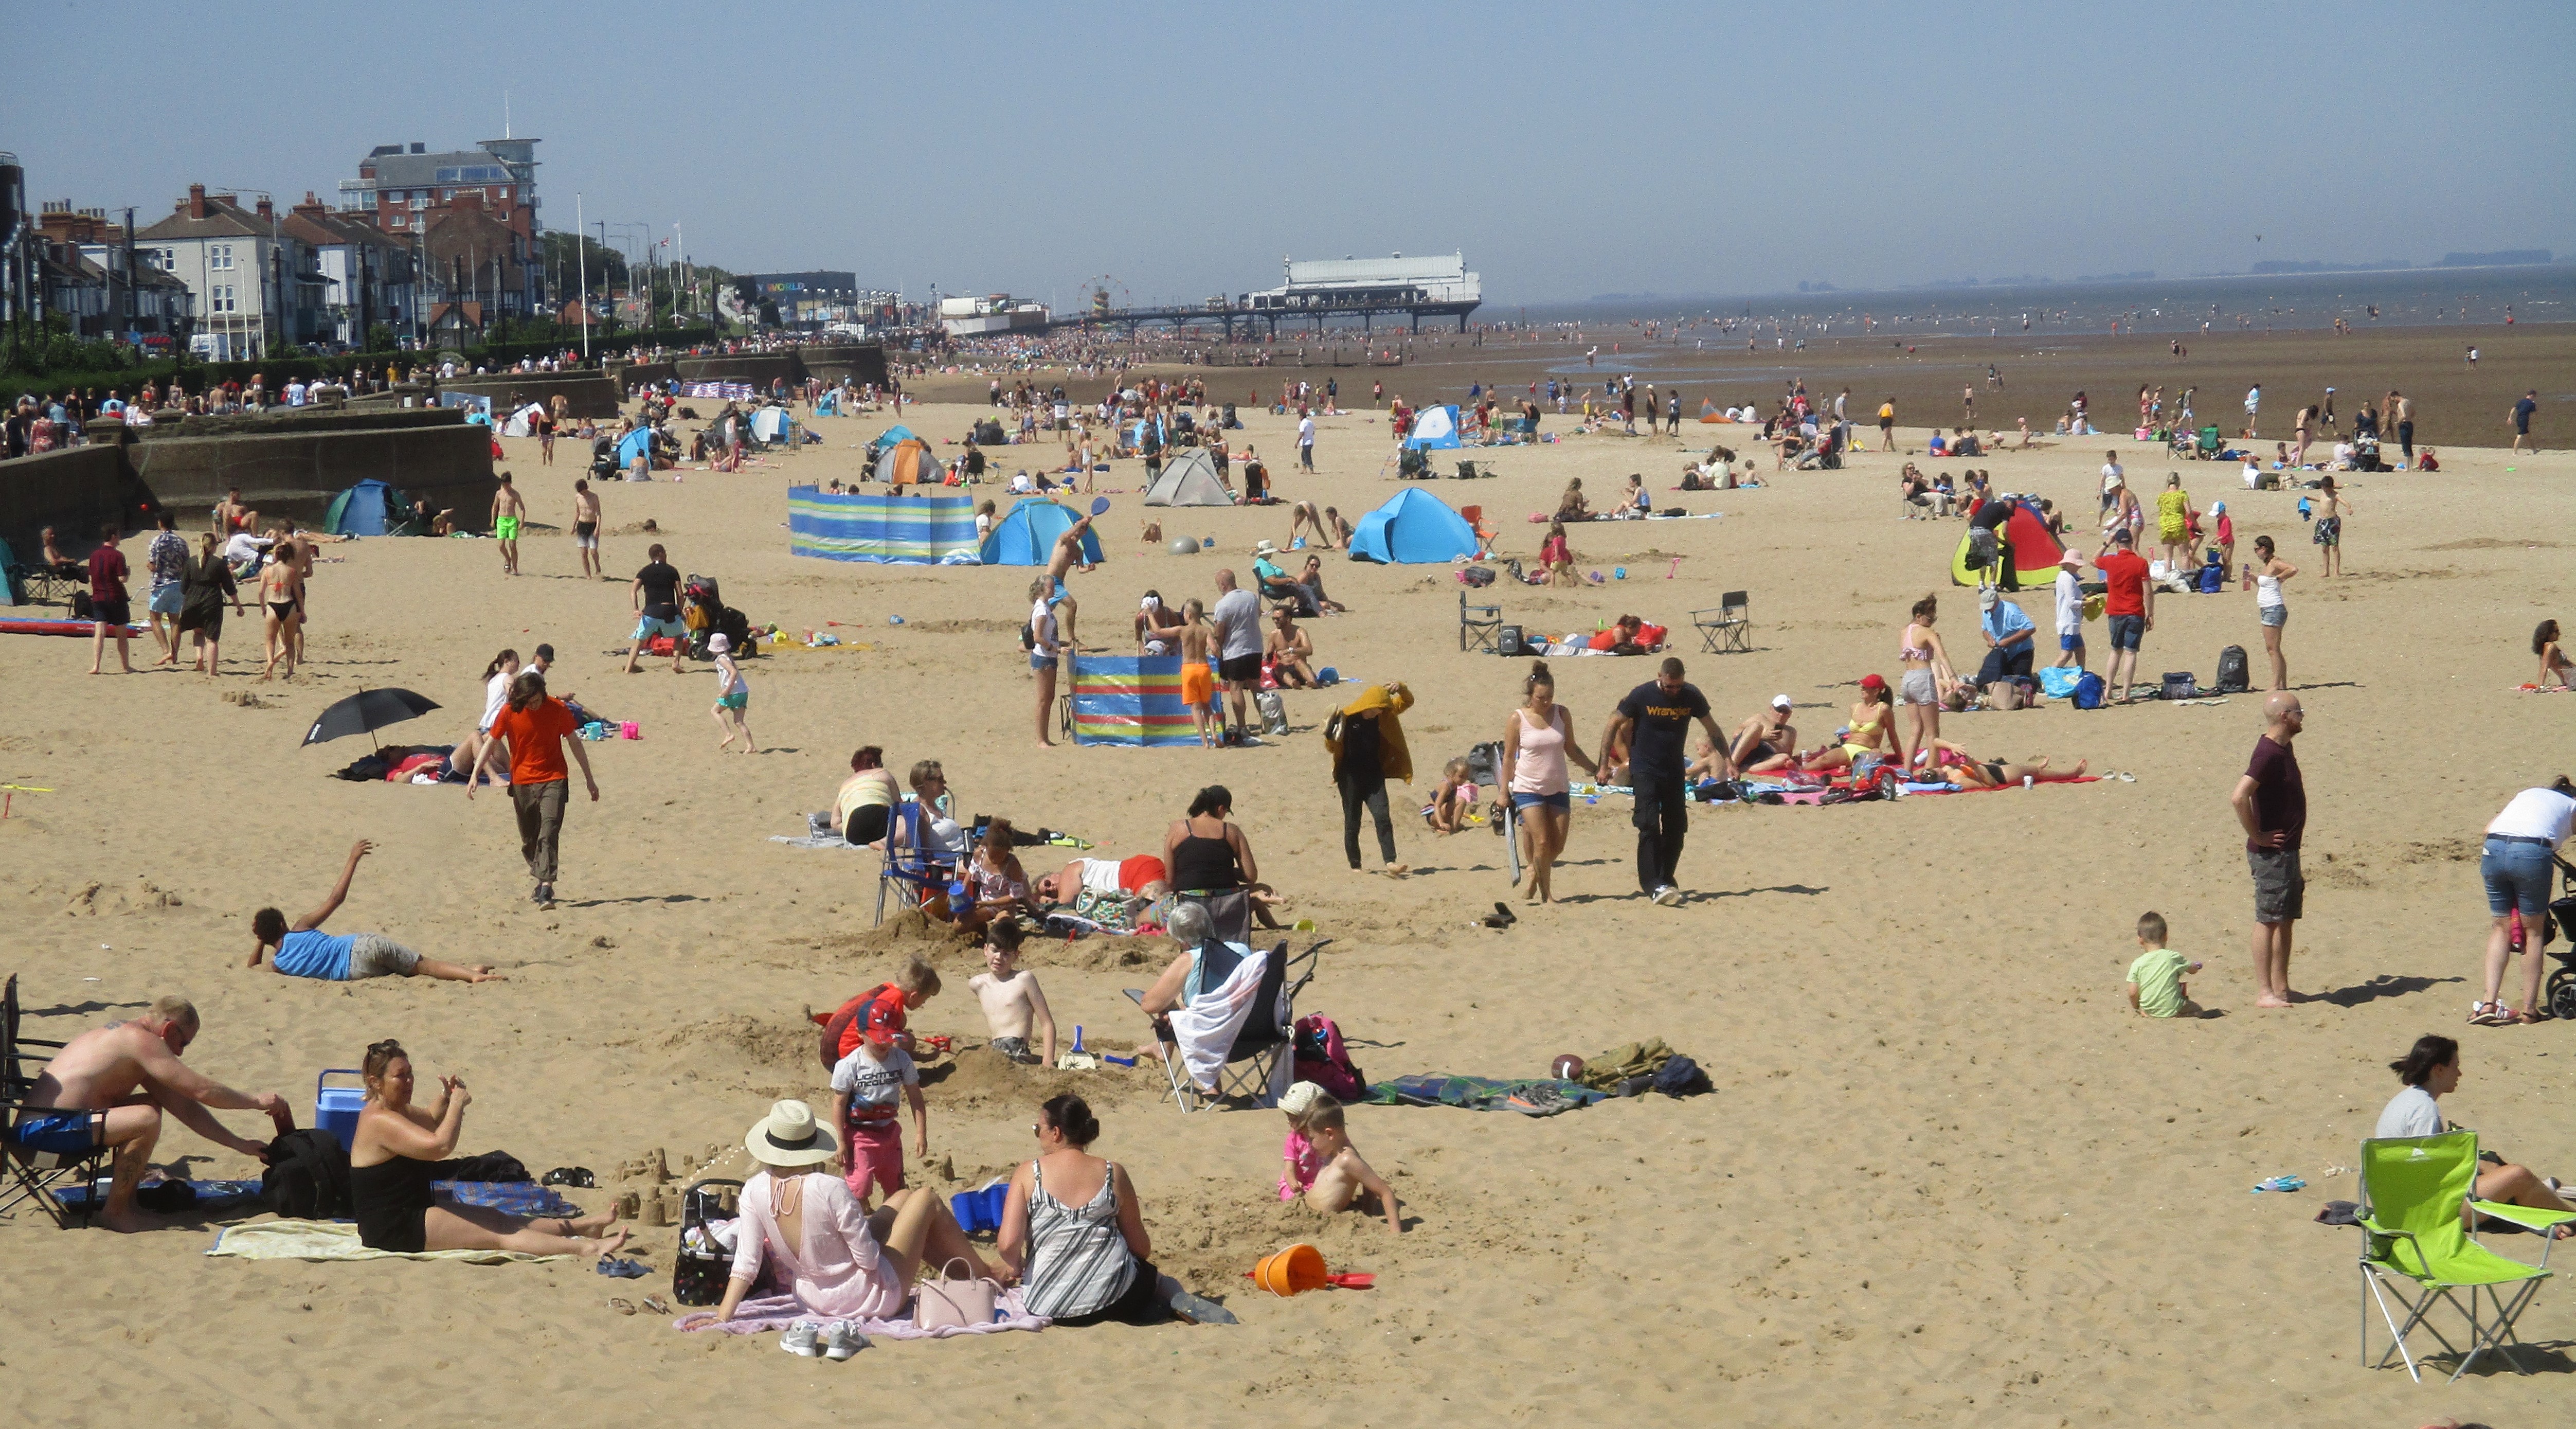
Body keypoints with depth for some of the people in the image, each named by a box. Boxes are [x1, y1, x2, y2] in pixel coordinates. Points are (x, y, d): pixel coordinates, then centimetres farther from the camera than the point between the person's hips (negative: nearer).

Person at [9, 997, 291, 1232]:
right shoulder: (139, 1039, -12)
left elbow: (184, 1107, 22)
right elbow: (202, 1090, -13)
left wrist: (239, 1144, 20)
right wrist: (256, 1100, 0)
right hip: (40, 1128, -11)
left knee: (151, 1105, 21)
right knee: (147, 1119, -25)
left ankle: (126, 1198, 14)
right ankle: (115, 1211, -11)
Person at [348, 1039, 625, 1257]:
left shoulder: (395, 1110, 12)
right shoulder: (380, 1121, -22)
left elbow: (430, 1121, 32)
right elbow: (440, 1145, -32)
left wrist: (444, 1100, 10)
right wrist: (457, 1104, -16)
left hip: (413, 1212, 11)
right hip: (394, 1230, -11)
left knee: (502, 1220, 10)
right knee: (501, 1235, -15)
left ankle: (583, 1225, 12)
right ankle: (587, 1248, -20)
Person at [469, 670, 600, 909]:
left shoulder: (557, 710, -5)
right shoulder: (509, 712, -4)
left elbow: (574, 743, 5)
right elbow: (491, 743, 2)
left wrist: (589, 779, 10)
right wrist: (475, 775, -9)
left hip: (553, 780, -2)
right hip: (522, 783, 2)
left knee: (549, 835, -18)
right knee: (529, 842, 11)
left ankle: (546, 890, -25)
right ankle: (543, 882, 32)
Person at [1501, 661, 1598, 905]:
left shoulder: (1562, 714, 2)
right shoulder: (1517, 719, -7)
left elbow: (1571, 749, 14)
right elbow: (1509, 757, -1)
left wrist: (1595, 769, 5)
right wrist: (1504, 793, -2)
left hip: (1558, 789, 4)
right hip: (1527, 788, -4)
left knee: (1557, 846, 4)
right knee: (1542, 842, -13)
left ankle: (1535, 875, 33)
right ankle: (1546, 894, 0)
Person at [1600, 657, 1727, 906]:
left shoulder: (1692, 696, -4)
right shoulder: (1642, 696, -13)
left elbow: (1712, 729, 10)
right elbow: (1614, 726, -4)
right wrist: (1604, 765, -6)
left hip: (1675, 771, 4)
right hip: (1644, 771, -4)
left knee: (1676, 829, 5)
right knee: (1649, 827, -16)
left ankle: (1666, 880, 19)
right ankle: (1653, 885, -21)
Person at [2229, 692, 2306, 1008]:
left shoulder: (2284, 748, 10)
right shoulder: (2268, 754, -20)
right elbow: (2239, 797, -32)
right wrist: (2257, 836, -22)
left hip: (2288, 849, 10)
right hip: (2271, 852, -10)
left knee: (2286, 920, 13)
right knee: (2269, 921, -5)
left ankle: (2281, 988, 20)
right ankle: (2265, 992, -1)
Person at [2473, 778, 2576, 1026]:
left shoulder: (2528, 794, 33)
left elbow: (2490, 827, 21)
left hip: (2493, 849, 3)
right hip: (2532, 853, -3)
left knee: (2501, 928, 16)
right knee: (2533, 931, 13)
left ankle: (2489, 1003, 5)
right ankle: (2529, 1008, 15)